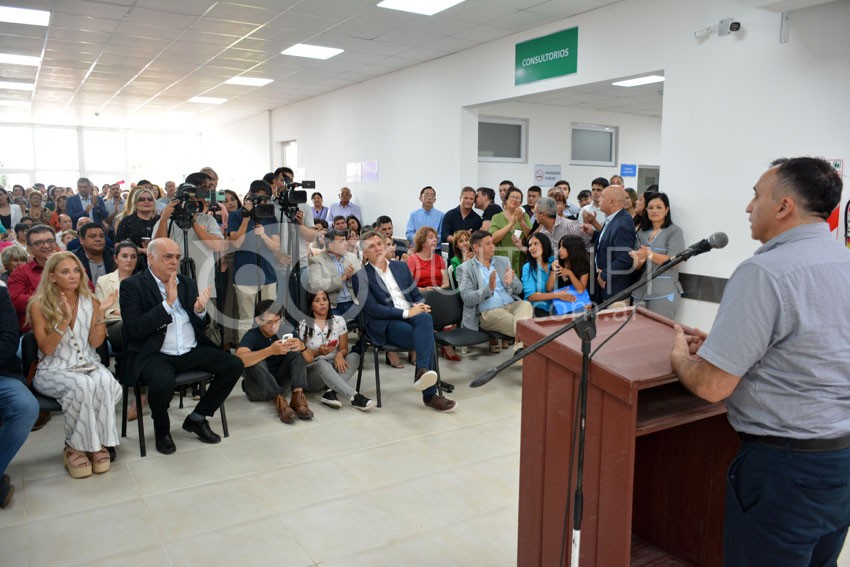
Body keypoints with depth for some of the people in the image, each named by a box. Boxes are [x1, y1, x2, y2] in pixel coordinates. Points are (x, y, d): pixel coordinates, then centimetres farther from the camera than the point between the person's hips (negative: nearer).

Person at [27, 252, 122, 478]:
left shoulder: (90, 302, 6)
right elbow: (46, 349, -10)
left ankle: (99, 443, -17)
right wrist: (64, 319, -22)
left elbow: (95, 343, -1)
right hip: (54, 370, -3)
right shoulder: (39, 306, -3)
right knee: (83, 386, -36)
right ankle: (74, 447, -17)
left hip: (89, 365, 3)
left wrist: (101, 313, -13)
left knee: (106, 382, -33)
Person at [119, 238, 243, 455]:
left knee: (234, 365, -11)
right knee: (163, 383, -36)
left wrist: (200, 310, -9)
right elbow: (134, 329, -15)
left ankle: (197, 419, 7)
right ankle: (162, 429, 0)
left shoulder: (188, 283, 13)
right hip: (154, 354, -5)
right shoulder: (132, 286, -3)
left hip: (192, 351, 6)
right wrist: (168, 303, -17)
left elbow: (201, 326, 15)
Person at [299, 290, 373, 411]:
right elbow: (300, 354, -4)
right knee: (322, 364, -37)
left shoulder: (339, 321, 2)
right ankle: (354, 396, -51)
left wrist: (339, 354, -21)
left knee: (354, 356, -23)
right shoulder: (304, 325, -6)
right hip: (312, 370, -4)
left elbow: (344, 348, 4)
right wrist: (317, 352, -23)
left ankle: (330, 392, -39)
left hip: (333, 368, 4)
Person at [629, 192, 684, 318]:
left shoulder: (674, 231, -1)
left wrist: (649, 254, -24)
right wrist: (638, 261, -15)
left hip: (664, 293, -5)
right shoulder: (642, 233, 14)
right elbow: (637, 265, 9)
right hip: (641, 291, 5)